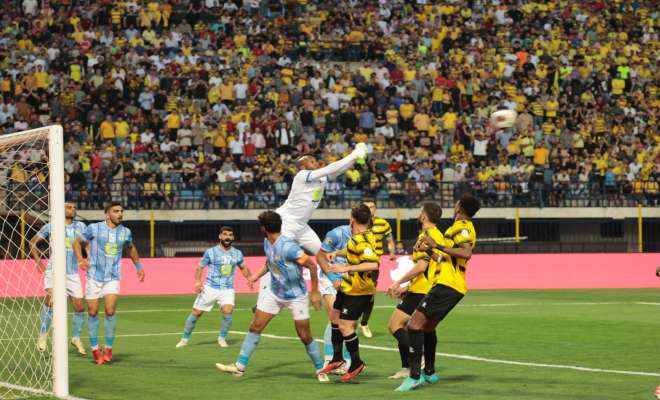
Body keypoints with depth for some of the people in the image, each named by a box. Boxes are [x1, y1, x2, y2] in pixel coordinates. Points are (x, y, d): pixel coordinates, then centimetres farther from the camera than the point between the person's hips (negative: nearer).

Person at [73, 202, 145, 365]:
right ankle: (95, 348, 17)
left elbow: (131, 248, 27)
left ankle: (108, 348, -1)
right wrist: (80, 259, -8)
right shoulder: (94, 228, -3)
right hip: (94, 276, -1)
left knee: (110, 310, -15)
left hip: (113, 278, 1)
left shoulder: (125, 232, 5)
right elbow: (77, 242, 7)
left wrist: (138, 266, 27)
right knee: (92, 312, 1)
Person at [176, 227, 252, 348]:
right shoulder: (211, 252, -3)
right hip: (210, 288, -1)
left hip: (227, 289, 1)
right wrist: (197, 281, -13)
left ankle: (222, 338, -1)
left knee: (228, 311, -23)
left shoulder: (237, 254, 6)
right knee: (196, 313, 0)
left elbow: (243, 268, 22)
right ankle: (185, 339, 19)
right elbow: (200, 267, 3)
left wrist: (249, 278, 4)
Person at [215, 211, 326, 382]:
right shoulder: (267, 243, -2)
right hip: (274, 293, 7)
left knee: (305, 337, -2)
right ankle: (240, 366, 6)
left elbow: (311, 265, -23)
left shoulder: (287, 247, -28)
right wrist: (258, 275, 15)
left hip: (296, 296, -7)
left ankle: (320, 369, 17)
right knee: (255, 326, 1)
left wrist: (315, 292, -20)